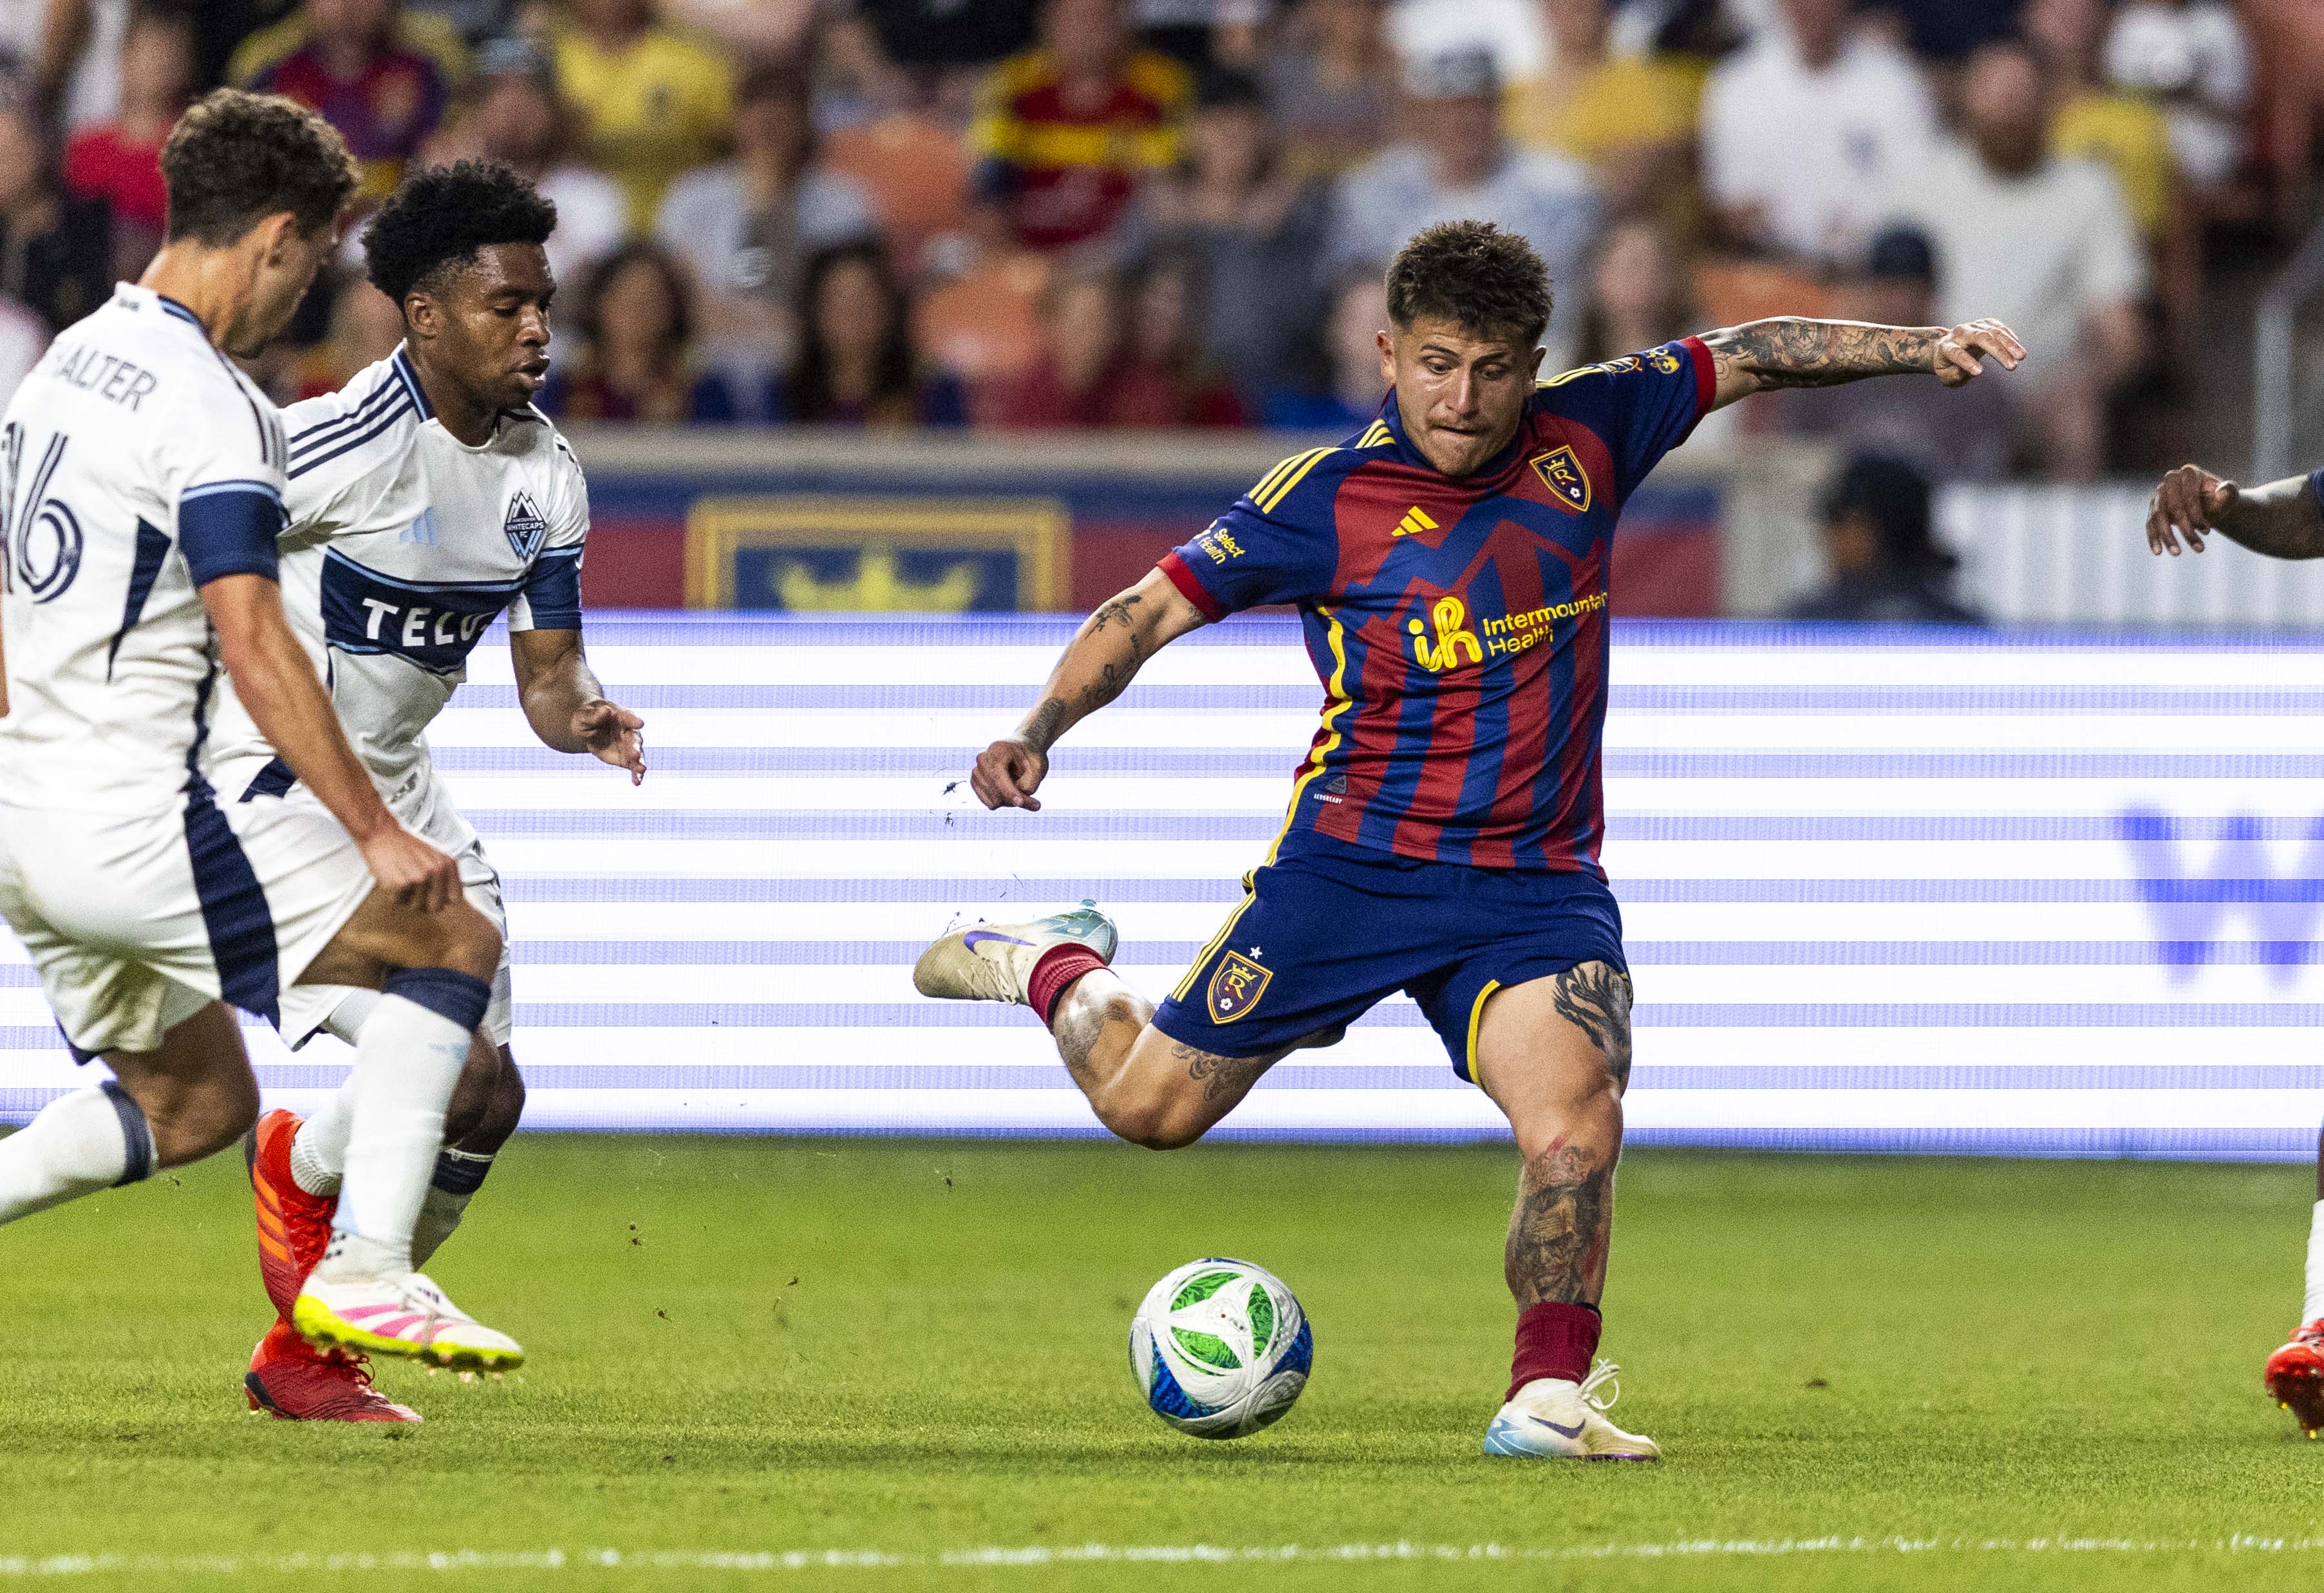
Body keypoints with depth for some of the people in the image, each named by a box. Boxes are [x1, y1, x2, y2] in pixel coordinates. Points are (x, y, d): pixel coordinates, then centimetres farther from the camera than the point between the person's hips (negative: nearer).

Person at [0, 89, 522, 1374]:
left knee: (199, 1102, 21)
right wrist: (375, 833, -19)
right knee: (452, 941, -1)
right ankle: (365, 1276, -7)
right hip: (132, 823, -9)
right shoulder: (211, 405, -16)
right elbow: (254, 649, -22)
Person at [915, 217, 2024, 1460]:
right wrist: (1036, 733, -19)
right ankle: (1051, 965, 37)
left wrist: (1919, 349, 3)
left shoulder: (1584, 436, 0)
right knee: (1150, 1106, 6)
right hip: (1356, 861, -2)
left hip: (1536, 883, 2)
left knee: (1575, 1120, -24)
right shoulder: (1327, 497, -9)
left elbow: (1752, 358, 12)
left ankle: (1546, 1398, -13)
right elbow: (1151, 611, -6)